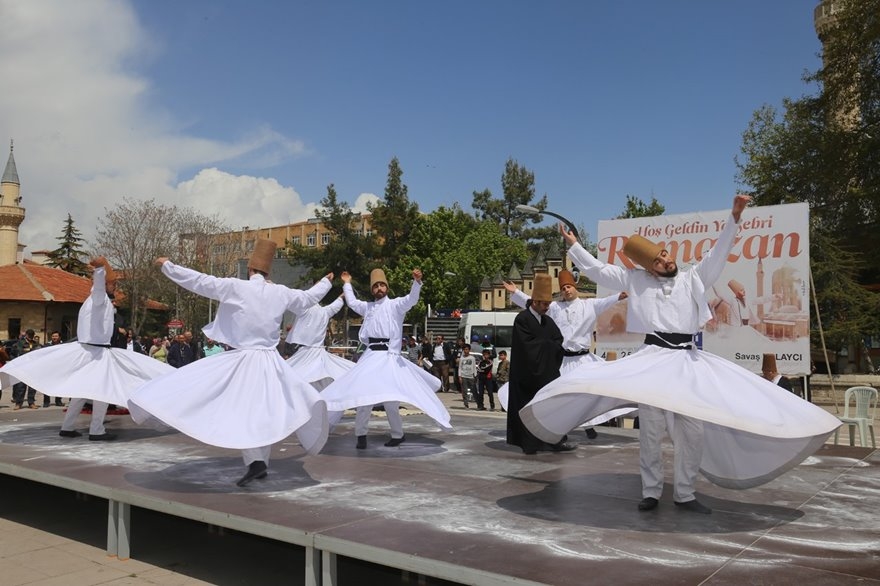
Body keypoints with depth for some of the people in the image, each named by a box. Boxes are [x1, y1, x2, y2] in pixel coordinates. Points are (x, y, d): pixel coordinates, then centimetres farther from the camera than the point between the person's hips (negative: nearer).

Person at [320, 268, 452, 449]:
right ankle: (361, 435, 10)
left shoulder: (395, 304, 4)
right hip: (370, 355, 5)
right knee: (363, 394, 1)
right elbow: (352, 302, 38)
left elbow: (411, 300, -13)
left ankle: (397, 434, 9)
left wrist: (417, 282, -30)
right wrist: (347, 284, 44)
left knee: (388, 397, -7)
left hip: (388, 356, -5)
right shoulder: (368, 307, 21)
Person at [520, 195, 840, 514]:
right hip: (652, 358, -2)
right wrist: (574, 245, 15)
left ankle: (684, 494, 15)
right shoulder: (636, 281, 10)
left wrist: (734, 217, -8)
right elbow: (598, 270, 14)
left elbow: (717, 254, 3)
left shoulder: (693, 278, 12)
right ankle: (650, 492, 11)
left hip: (688, 360, 2)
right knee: (651, 428, -2)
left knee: (692, 429, 2)